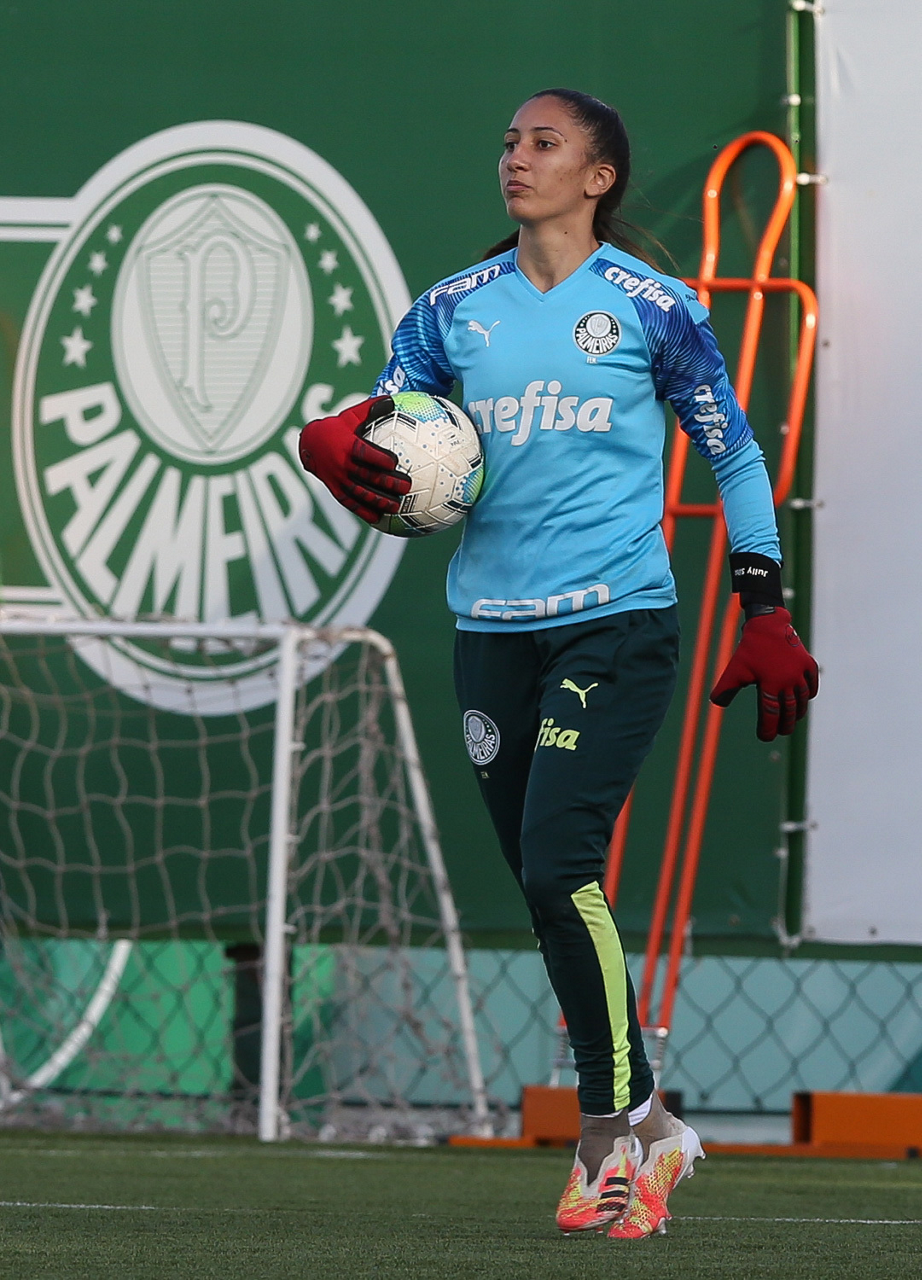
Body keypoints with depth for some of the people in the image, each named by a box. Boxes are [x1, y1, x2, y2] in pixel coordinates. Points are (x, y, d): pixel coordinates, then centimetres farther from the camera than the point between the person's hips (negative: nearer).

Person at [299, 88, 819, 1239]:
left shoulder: (652, 308, 0)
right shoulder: (455, 310, 10)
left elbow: (734, 453, 8)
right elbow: (376, 432, 14)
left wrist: (764, 609, 4)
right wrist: (332, 447, -10)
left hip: (617, 624, -5)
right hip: (492, 627, 5)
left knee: (559, 866, -19)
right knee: (546, 889, 5)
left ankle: (619, 1123, -10)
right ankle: (638, 1131, 17)